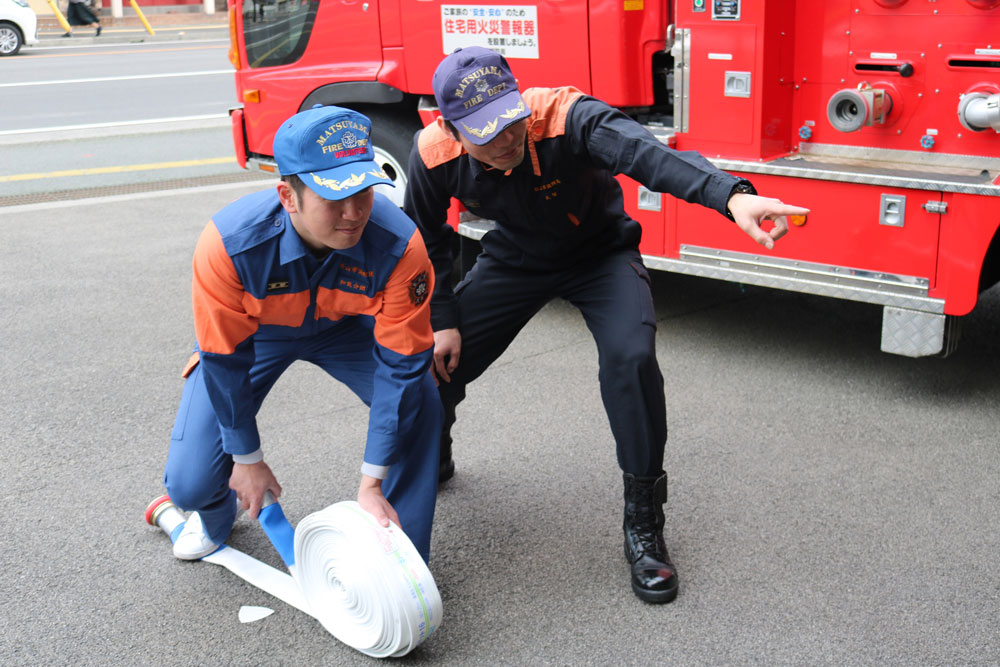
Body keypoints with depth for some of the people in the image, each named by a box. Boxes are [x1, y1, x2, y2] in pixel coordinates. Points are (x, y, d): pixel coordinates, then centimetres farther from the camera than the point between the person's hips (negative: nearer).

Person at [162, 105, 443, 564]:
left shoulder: (400, 246, -36)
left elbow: (400, 365, -26)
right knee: (190, 483, -10)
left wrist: (372, 484, -24)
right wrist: (247, 460, -11)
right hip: (252, 334, -1)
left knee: (419, 403, -24)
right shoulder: (228, 244, -38)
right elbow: (225, 361, -22)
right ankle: (216, 513, 31)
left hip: (344, 326, 1)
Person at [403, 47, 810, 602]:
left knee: (630, 357, -28)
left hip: (599, 253, -3)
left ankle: (644, 524, -10)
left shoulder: (566, 117, -36)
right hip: (514, 259, 4)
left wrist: (732, 196, -72)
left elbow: (647, 153, -56)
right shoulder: (434, 156, -23)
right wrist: (440, 321, -9)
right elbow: (426, 242, -3)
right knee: (433, 360, -2)